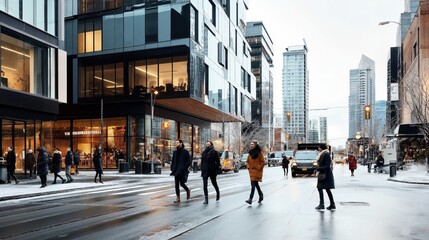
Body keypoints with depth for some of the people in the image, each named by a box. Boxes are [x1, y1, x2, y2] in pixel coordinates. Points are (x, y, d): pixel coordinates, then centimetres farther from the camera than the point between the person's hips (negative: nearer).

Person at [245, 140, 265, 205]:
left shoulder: (259, 153, -8)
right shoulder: (250, 153, 9)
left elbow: (263, 162, -6)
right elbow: (247, 161, 18)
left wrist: (258, 168, -12)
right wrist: (248, 166, 2)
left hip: (257, 171, -6)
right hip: (251, 170, 6)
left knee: (253, 184, -13)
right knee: (256, 184, 15)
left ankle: (250, 199, -17)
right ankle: (261, 196, 32)